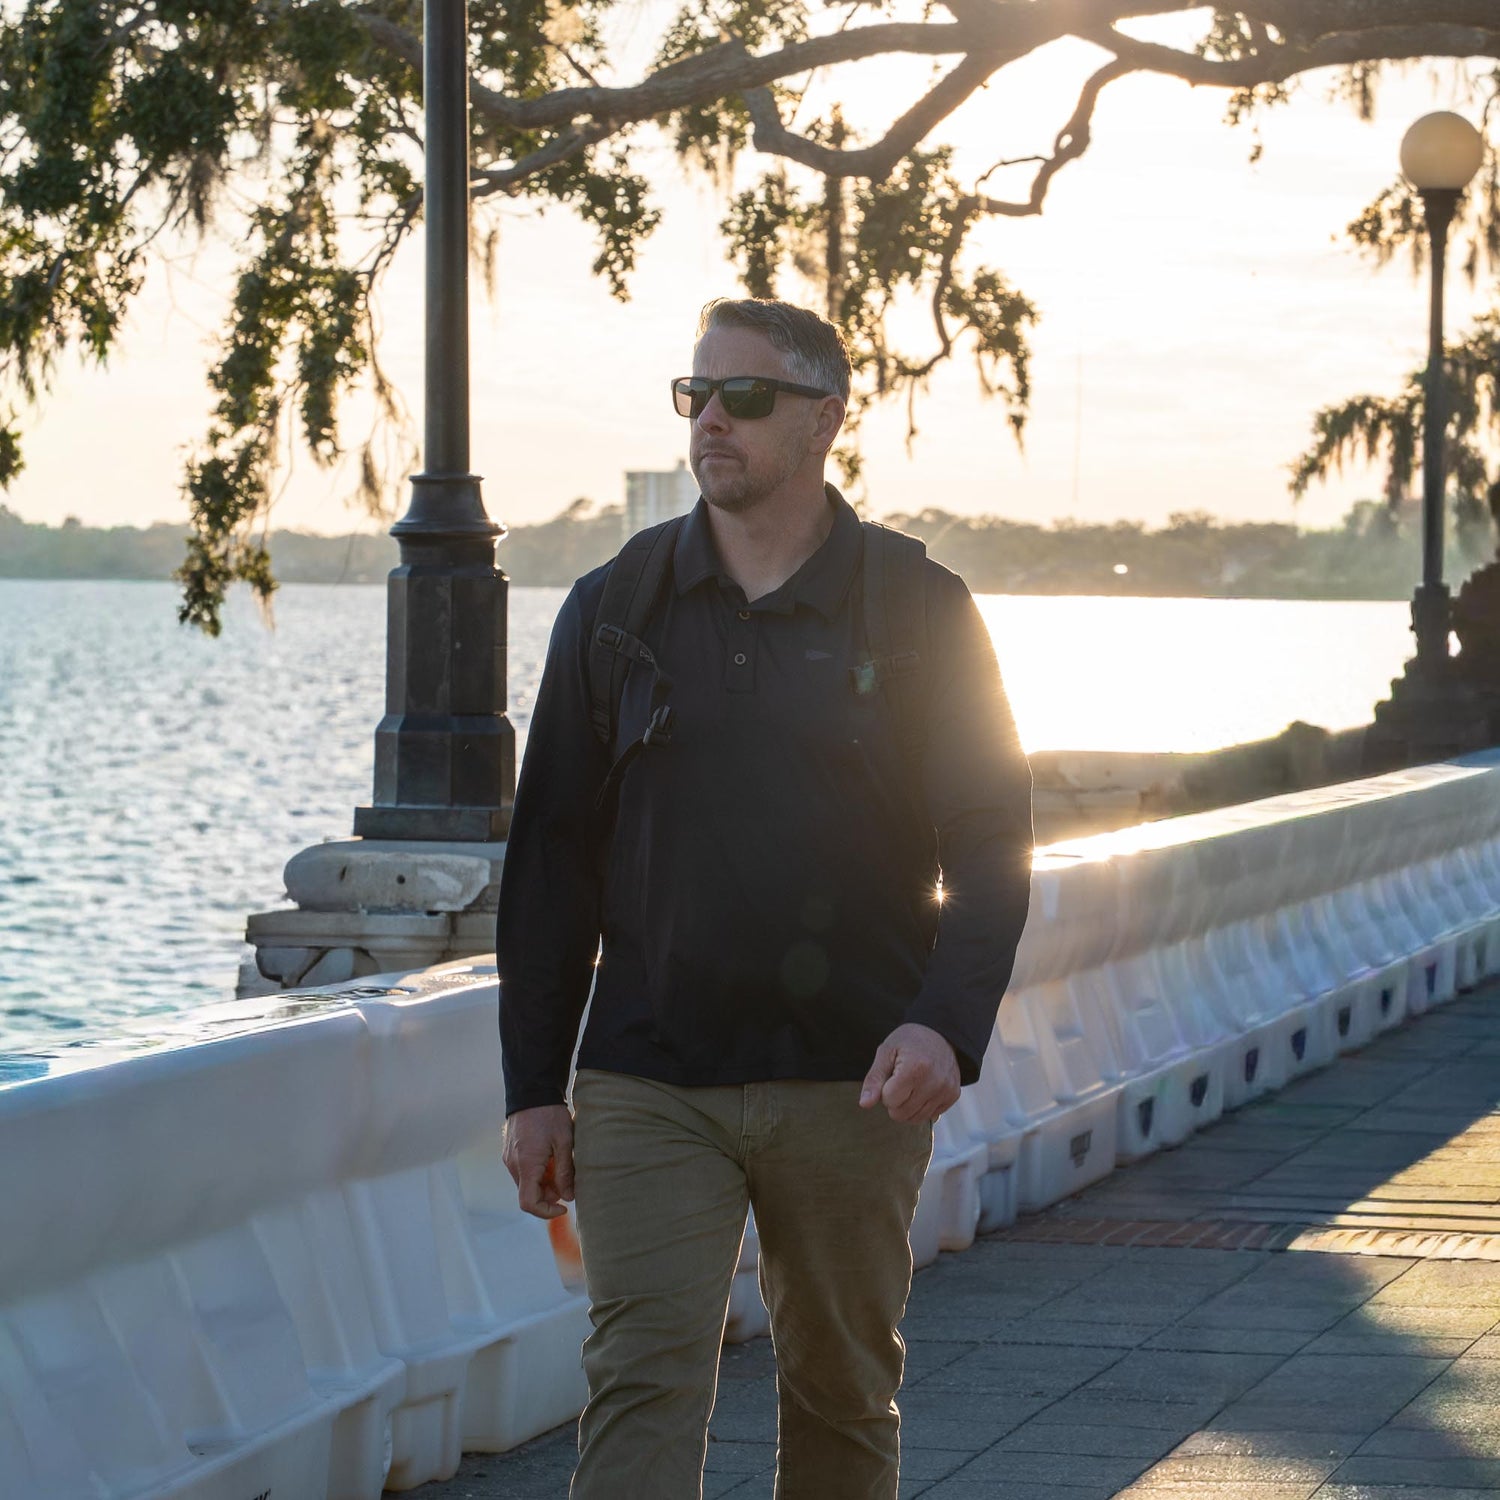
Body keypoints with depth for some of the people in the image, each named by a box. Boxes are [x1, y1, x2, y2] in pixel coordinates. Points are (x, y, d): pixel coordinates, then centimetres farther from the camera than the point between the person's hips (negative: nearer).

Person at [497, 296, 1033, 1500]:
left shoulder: (923, 613, 1)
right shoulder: (615, 611, 6)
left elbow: (992, 845, -1)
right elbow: (553, 858, 8)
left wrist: (948, 1025, -19)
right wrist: (534, 1086, 3)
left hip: (851, 1085, 0)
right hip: (648, 1085, 0)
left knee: (843, 1391, 10)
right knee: (644, 1381, -10)